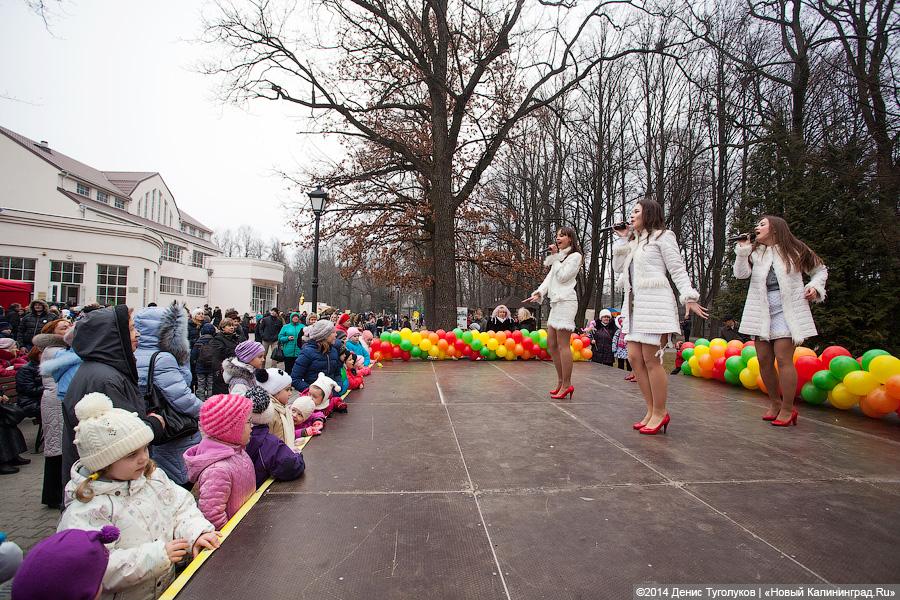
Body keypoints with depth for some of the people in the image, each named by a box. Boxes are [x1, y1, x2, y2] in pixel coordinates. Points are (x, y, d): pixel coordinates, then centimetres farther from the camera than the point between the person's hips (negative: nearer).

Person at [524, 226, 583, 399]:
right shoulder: (559, 257, 25)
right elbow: (549, 278, 16)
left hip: (566, 301, -9)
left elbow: (562, 277, -10)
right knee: (551, 344, 10)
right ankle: (561, 382, 17)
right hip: (556, 302, 9)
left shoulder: (575, 256, 0)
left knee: (562, 344, -9)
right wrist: (539, 293, 1)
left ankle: (567, 384, -4)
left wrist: (555, 257, -3)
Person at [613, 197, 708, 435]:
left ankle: (660, 412, 4)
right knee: (634, 357, 2)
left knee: (651, 359, -8)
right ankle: (652, 410, 12)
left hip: (654, 302, -8)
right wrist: (622, 239, 11)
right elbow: (618, 268, 16)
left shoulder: (662, 236, 2)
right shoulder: (634, 241, 23)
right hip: (634, 304, 8)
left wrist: (689, 297, -15)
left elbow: (677, 269, -4)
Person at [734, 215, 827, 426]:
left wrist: (815, 287, 0)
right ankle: (775, 403, 21)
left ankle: (787, 409, 2)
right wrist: (742, 250, -13)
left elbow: (820, 270, 17)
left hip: (787, 309, -3)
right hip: (761, 310, 3)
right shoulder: (754, 252, 11)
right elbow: (740, 273, -4)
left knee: (783, 358, -10)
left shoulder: (795, 250, 6)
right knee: (764, 359, 4)